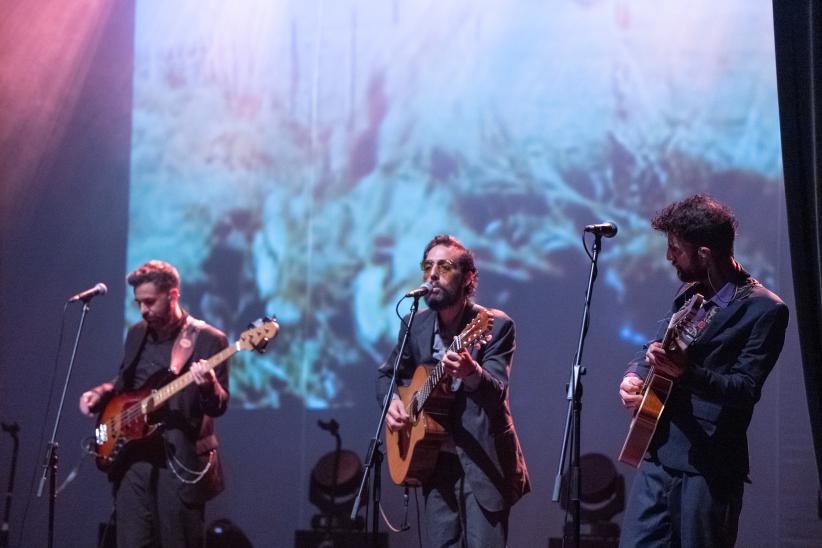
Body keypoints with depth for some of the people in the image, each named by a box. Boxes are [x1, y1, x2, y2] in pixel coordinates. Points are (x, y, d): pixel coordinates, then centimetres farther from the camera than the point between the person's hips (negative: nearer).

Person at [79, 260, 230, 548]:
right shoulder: (136, 334, 13)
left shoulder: (208, 339, -6)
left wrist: (209, 387, -30)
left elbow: (220, 406, -8)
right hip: (133, 456, 5)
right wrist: (101, 393, 6)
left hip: (180, 460, -5)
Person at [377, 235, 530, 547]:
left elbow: (496, 393, -23)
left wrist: (472, 373, -46)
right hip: (437, 460, 5)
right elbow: (386, 374, 20)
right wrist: (391, 402, -3)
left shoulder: (495, 326, -10)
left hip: (484, 461, -4)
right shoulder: (415, 325, 5)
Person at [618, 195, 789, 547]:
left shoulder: (764, 310, -9)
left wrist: (686, 372, -32)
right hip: (659, 456, 7)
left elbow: (746, 389, -16)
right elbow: (656, 349, 25)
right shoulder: (688, 294, 14)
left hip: (710, 467, -6)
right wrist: (634, 376, 2)